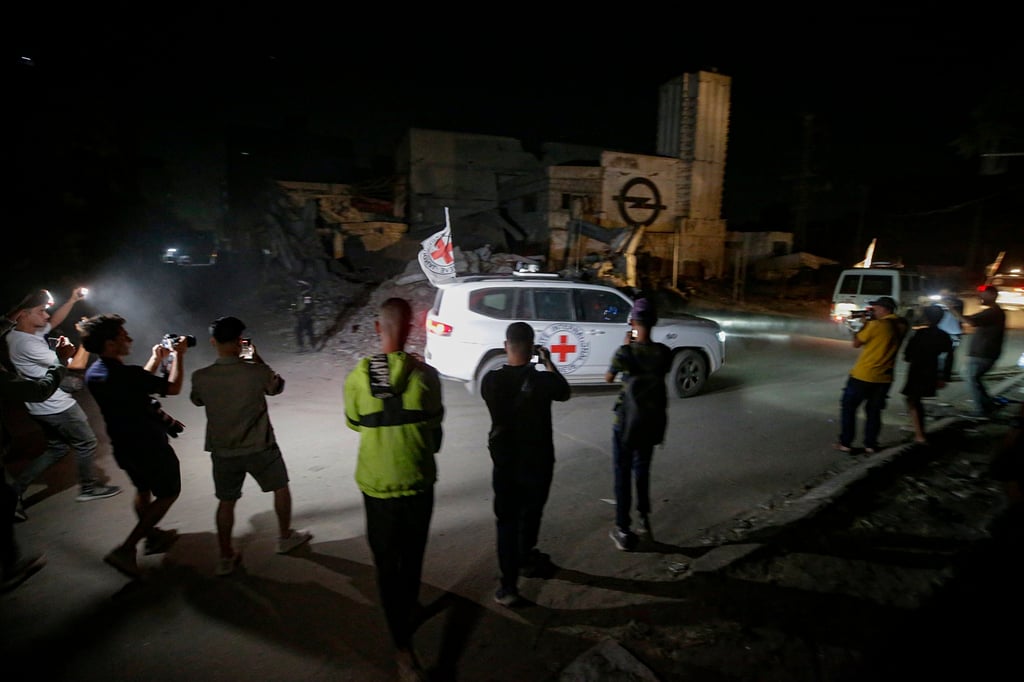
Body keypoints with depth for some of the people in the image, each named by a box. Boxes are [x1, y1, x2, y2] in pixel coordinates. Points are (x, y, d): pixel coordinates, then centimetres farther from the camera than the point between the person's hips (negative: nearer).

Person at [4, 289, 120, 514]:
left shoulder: (20, 334, 3)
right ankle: (88, 488, 21)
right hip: (57, 407, -10)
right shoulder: (27, 343, -26)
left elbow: (54, 321, 17)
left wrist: (72, 300, 6)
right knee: (86, 443, 7)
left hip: (46, 406, 10)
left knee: (57, 447, 21)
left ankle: (16, 490, 20)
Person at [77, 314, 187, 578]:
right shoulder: (125, 374, -31)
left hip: (124, 444, 9)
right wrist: (178, 355, -10)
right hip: (149, 445, -8)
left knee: (143, 490, 27)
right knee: (168, 493, 10)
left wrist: (156, 359, 13)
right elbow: (173, 387, -21)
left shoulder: (93, 373, -3)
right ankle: (126, 550, 9)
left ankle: (152, 536, 44)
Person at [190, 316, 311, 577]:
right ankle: (285, 537, 35)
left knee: (226, 501, 18)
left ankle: (226, 557, 27)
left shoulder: (200, 377, -13)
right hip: (259, 448, -2)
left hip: (223, 451, 3)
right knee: (281, 487, 20)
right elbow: (277, 386, 1)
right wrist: (258, 359, 5)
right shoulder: (256, 372, -21)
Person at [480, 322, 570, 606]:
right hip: (537, 460, -1)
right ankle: (526, 558, 44)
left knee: (506, 520, 10)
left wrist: (515, 365, 11)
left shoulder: (491, 380, -13)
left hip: (503, 461, 1)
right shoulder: (543, 380, -19)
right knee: (530, 513, 23)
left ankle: (508, 586, 10)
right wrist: (548, 362, 8)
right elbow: (564, 393, 2)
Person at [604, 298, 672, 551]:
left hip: (627, 422, -4)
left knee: (622, 474, 7)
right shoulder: (664, 352, -8)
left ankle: (623, 531, 12)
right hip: (653, 421, 4)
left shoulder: (625, 352, -18)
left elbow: (608, 378, -1)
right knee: (642, 469, 23)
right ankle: (644, 518, 36)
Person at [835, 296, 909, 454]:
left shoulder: (876, 325, -17)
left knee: (848, 407, 8)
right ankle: (870, 445, 20)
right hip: (884, 378, 6)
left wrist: (865, 324, 3)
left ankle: (845, 443, 9)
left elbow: (856, 343, -6)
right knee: (874, 411, 17)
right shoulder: (902, 326, 2)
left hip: (863, 375, -6)